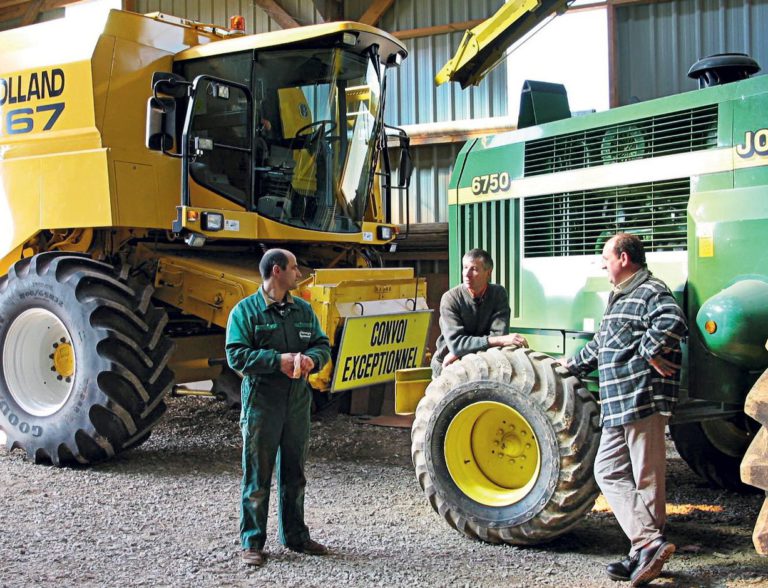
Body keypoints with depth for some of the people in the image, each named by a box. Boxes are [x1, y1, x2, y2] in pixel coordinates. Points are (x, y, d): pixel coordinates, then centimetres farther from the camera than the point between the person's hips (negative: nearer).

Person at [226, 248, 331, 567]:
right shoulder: (245, 310, -5)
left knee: (294, 473, 15)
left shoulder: (303, 310, 12)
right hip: (261, 402, -5)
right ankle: (252, 541, 12)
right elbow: (236, 355, -13)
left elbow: (323, 345, 11)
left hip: (298, 401, 6)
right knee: (257, 475, 1)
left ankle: (295, 535, 27)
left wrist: (311, 358, -12)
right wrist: (278, 360, -21)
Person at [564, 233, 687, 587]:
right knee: (608, 472, 8)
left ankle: (650, 544, 1)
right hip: (618, 406, 11)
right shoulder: (620, 298, 24)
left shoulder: (650, 291, -8)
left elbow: (672, 323, -29)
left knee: (647, 478, -5)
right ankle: (647, 546, 9)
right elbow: (601, 344, 36)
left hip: (643, 400, -11)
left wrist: (650, 353, -19)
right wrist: (571, 366, 43)